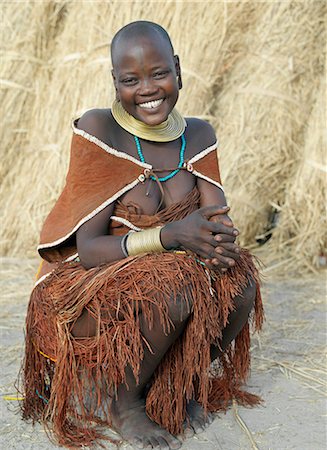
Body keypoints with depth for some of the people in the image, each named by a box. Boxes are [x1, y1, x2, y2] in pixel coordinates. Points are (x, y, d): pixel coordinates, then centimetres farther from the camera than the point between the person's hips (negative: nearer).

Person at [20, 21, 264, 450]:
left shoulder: (198, 135, 1)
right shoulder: (97, 130, -15)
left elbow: (220, 218, -4)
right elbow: (87, 248, -19)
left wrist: (219, 241, -29)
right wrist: (170, 235, -34)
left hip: (170, 279, 5)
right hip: (86, 294, -5)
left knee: (239, 278, -22)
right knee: (172, 287, -34)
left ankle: (178, 386, 2)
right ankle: (122, 399, -6)